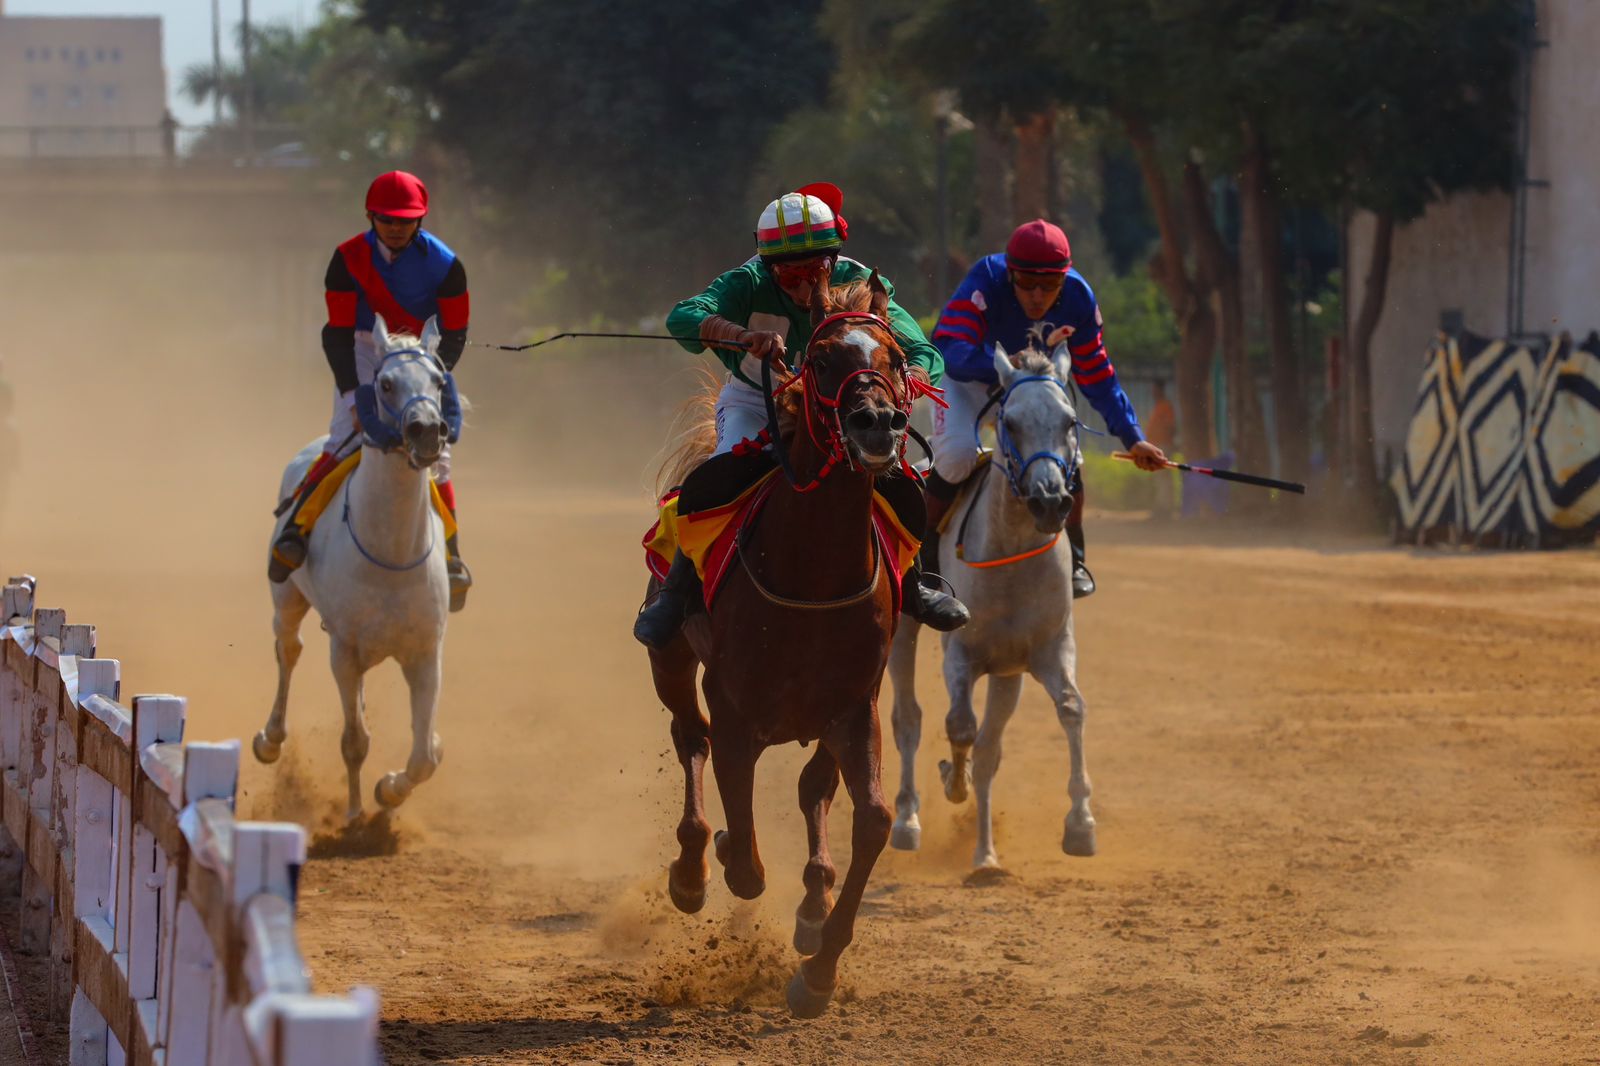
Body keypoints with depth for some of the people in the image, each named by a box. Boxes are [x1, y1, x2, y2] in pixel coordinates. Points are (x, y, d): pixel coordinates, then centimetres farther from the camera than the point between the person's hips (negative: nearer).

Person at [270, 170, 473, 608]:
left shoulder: (444, 264, -15)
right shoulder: (349, 258, -15)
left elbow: (454, 335, -8)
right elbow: (338, 334, -14)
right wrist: (353, 394, -24)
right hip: (364, 350, -1)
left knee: (435, 453, -8)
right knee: (346, 441, -22)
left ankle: (452, 557, 4)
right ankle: (293, 530, -26)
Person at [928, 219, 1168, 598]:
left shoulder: (1078, 299, -24)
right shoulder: (985, 283, -37)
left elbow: (1097, 377, -13)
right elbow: (952, 353, -50)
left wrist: (1132, 437, -19)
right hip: (969, 378, -3)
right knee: (957, 452, -28)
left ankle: (1072, 559, 9)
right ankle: (927, 549, -3)